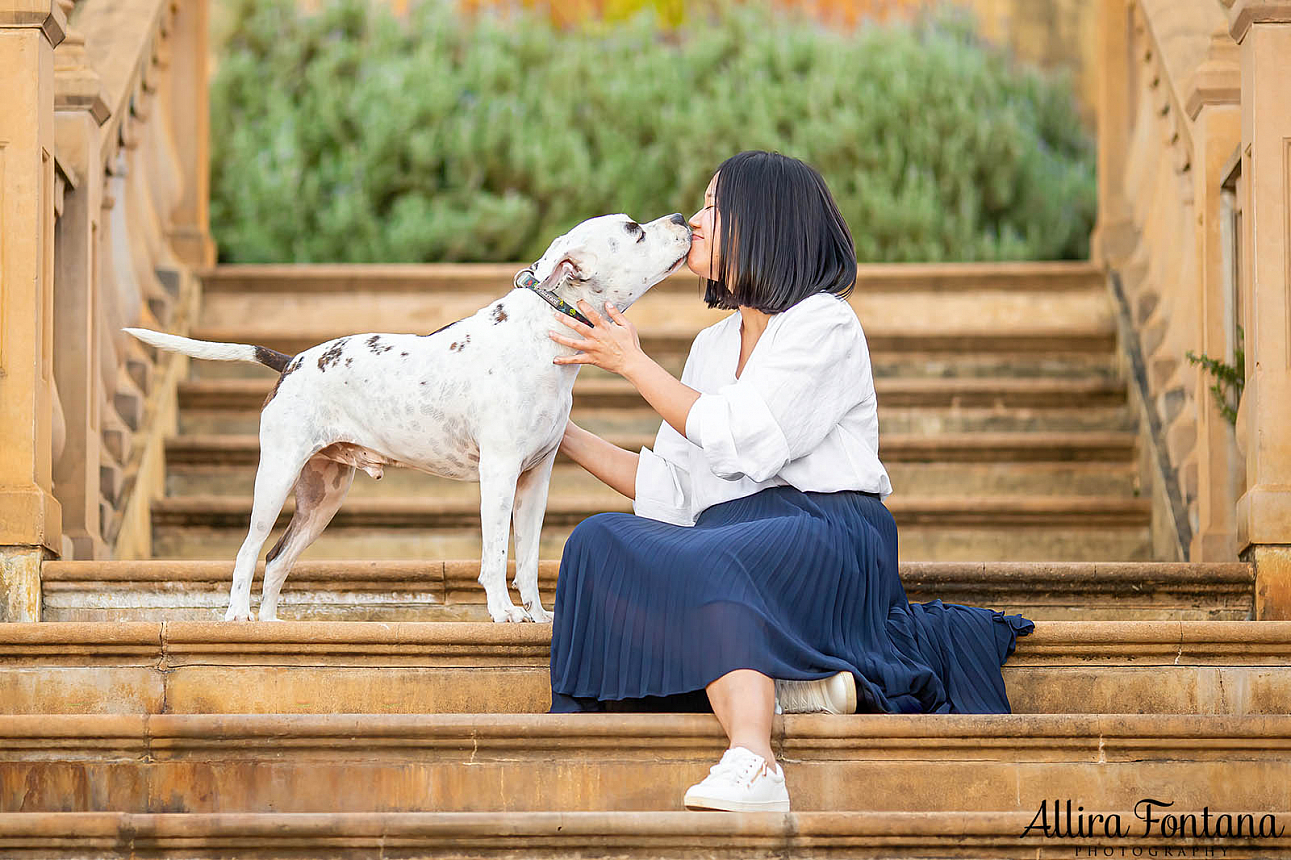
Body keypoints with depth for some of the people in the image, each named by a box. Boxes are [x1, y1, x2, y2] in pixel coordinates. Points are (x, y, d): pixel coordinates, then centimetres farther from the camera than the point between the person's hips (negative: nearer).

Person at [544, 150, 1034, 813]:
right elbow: (672, 492, 21)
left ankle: (752, 765, -53)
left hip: (825, 537, -6)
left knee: (712, 564, -38)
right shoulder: (712, 346, 24)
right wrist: (562, 436, 20)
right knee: (600, 541, -23)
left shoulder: (824, 324, 1)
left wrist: (632, 362, -3)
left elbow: (742, 443, -12)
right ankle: (777, 685, -31)